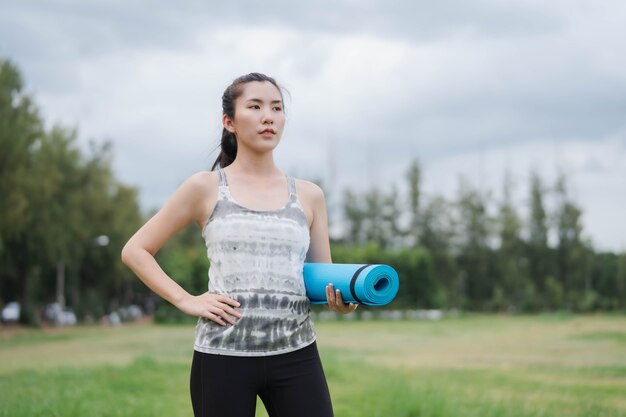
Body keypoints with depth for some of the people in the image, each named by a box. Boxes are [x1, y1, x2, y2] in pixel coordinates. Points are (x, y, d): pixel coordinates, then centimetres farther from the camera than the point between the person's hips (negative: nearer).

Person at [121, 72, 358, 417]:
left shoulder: (309, 196, 10)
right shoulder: (205, 189, 3)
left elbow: (323, 279, 13)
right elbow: (135, 251, 6)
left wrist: (340, 301, -10)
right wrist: (186, 300, -6)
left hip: (296, 355, 2)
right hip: (223, 357, -2)